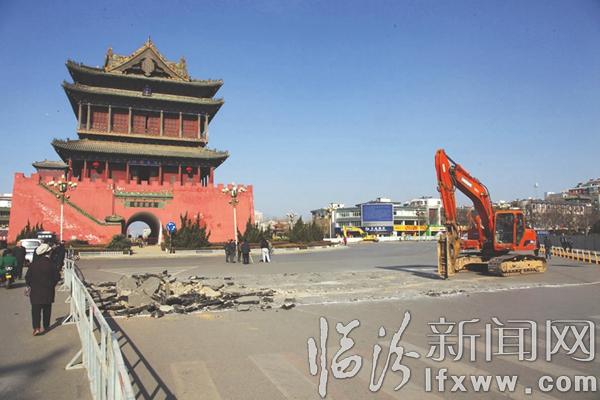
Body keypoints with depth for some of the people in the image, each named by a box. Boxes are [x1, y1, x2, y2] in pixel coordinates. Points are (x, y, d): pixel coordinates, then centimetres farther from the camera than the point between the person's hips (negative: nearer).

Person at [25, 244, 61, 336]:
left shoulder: (33, 264, -8)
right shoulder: (51, 264, -11)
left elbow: (27, 277, -3)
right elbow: (57, 276, -5)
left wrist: (30, 285, 15)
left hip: (35, 291, 0)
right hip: (48, 291, 0)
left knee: (35, 309, 3)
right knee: (47, 309, 14)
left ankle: (36, 328, -9)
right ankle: (46, 326, 22)